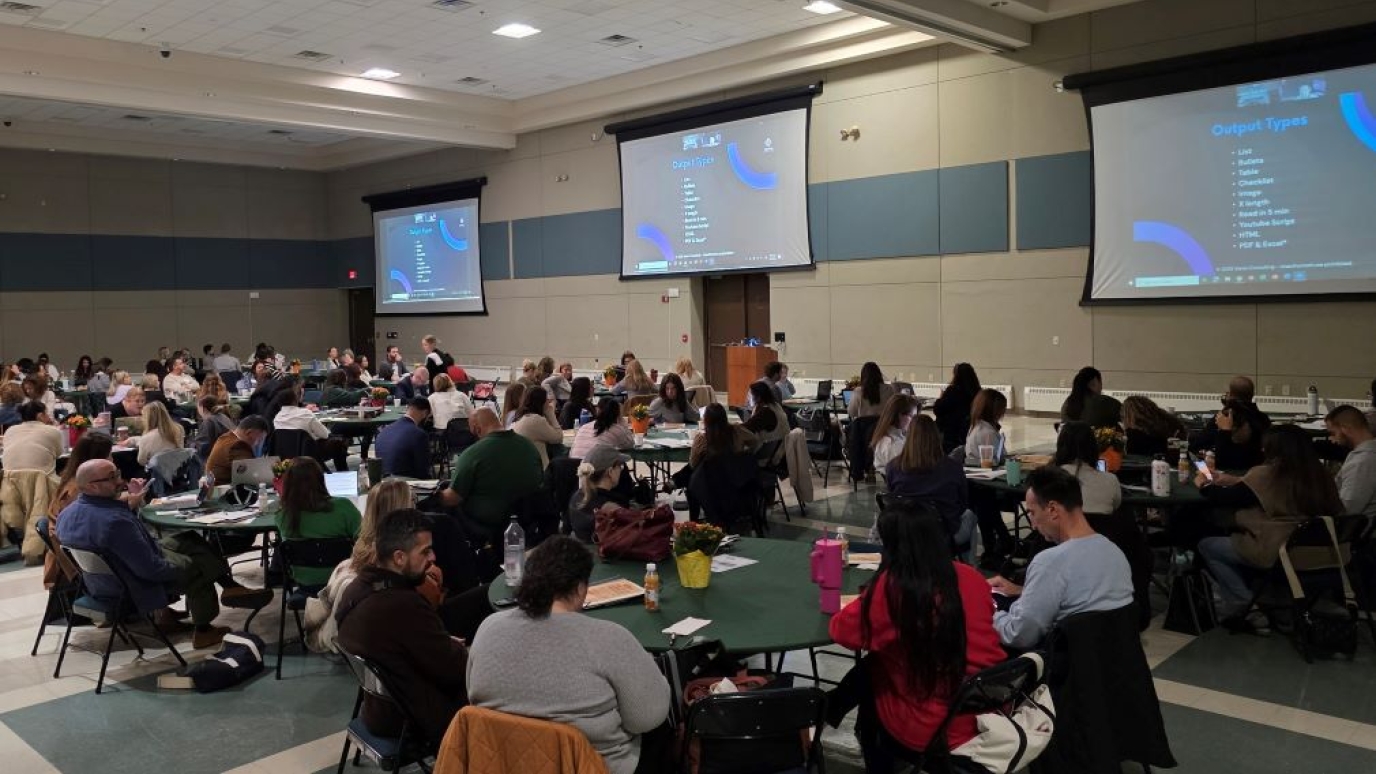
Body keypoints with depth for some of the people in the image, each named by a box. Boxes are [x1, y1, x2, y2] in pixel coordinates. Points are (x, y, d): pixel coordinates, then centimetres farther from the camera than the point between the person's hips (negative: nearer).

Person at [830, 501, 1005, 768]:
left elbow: (840, 629, -4)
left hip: (928, 732, -4)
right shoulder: (972, 577, -5)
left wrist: (865, 604, 15)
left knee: (868, 671, 24)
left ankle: (879, 764, 41)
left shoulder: (890, 587, -18)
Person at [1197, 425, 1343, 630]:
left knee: (1207, 546, 12)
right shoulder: (1319, 475, 5)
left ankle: (1242, 603, 1)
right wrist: (1236, 482, 24)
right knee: (1236, 537, 29)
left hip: (1276, 553, -7)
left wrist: (1205, 485, 15)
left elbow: (1224, 500, -6)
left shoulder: (1267, 474, -14)